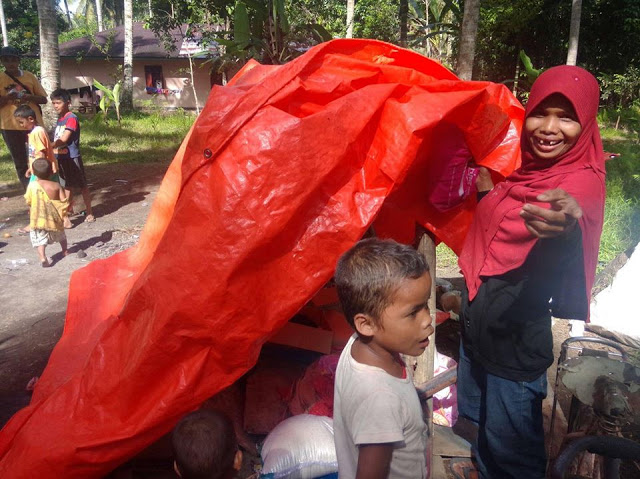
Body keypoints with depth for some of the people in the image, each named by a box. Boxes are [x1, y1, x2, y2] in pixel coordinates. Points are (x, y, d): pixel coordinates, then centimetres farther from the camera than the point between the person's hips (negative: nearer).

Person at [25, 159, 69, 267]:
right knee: (61, 235, 25)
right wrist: (62, 212, 9)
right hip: (54, 218, 1)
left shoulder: (31, 185, -7)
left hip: (37, 219, -1)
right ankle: (65, 251, 41)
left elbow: (28, 201, 3)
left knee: (40, 240, 0)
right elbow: (64, 201, -10)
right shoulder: (56, 186, -8)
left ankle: (43, 258, -19)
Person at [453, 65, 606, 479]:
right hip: (478, 326, 8)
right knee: (477, 428, 27)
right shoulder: (527, 166, 2)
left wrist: (566, 232, -59)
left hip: (518, 341, -7)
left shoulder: (583, 183, -20)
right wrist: (486, 190, 7)